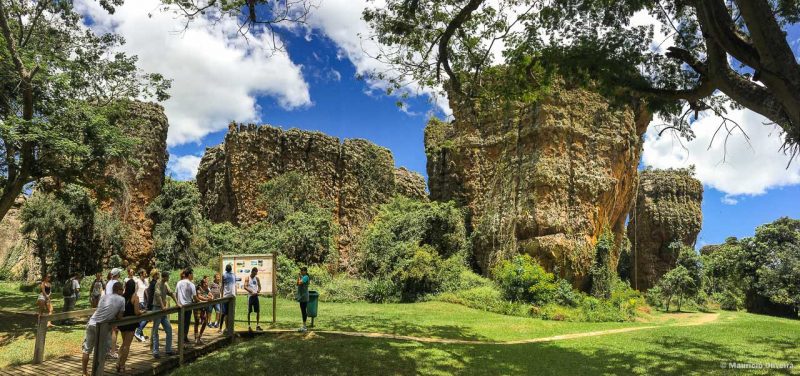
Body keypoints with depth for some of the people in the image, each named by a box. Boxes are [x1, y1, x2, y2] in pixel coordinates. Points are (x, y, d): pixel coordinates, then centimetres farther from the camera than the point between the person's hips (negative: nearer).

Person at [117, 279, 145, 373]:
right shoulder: (135, 297, -15)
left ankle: (119, 363, 21)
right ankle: (122, 366, 10)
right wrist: (142, 311, 2)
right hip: (131, 323, -5)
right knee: (127, 345, 6)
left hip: (122, 322, 5)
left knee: (124, 343, 23)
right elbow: (136, 312, -18)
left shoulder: (122, 296, -2)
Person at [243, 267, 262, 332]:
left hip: (256, 296, 4)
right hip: (250, 296, -4)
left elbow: (259, 286, 12)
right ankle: (249, 326, 8)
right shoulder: (247, 278, -4)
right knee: (249, 311, 1)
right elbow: (245, 287, -15)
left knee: (258, 311, 3)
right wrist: (251, 292, -25)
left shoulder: (257, 278, 10)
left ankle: (257, 325, 10)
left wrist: (258, 290, -10)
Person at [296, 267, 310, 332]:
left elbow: (300, 283, -25)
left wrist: (299, 277, -8)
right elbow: (297, 284, 14)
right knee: (303, 311, 12)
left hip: (304, 296, -10)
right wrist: (298, 276, 6)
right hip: (301, 296, 10)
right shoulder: (302, 277, 17)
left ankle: (304, 326, -5)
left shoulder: (306, 277, -12)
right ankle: (304, 326, 17)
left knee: (303, 311, -8)